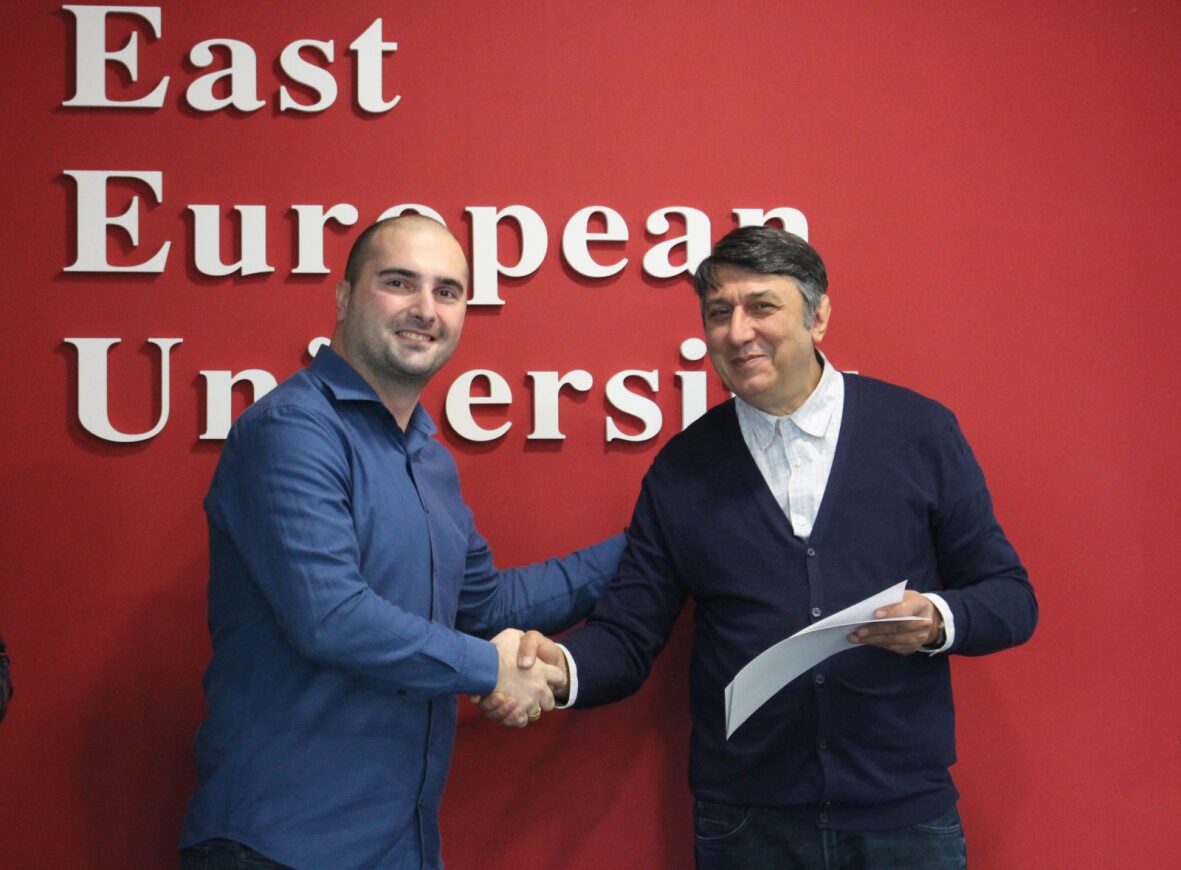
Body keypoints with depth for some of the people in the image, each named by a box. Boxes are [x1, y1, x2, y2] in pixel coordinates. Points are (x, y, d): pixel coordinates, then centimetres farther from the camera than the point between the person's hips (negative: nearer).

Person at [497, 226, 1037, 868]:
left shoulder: (920, 432, -1)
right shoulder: (681, 470, 3)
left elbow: (1011, 597, 2)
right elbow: (627, 634, 2)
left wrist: (937, 621, -18)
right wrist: (562, 667, -19)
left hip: (904, 814, -1)